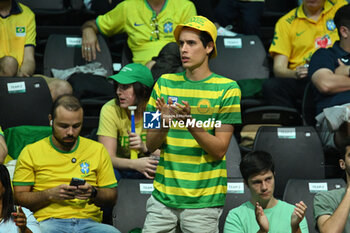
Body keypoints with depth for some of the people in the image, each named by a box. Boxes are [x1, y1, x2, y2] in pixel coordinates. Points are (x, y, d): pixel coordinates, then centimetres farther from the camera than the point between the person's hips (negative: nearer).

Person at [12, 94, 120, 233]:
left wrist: (93, 193, -5)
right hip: (49, 221, -2)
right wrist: (51, 194, -10)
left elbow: (112, 197, 17)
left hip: (89, 221, 3)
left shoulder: (98, 150, 16)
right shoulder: (31, 152, 10)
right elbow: (18, 197, 6)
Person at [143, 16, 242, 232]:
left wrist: (191, 123, -22)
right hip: (163, 196, 3)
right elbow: (151, 145, 6)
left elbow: (219, 150, -8)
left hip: (204, 200, -3)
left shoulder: (227, 88, -3)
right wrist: (164, 123, -14)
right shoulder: (165, 83, 8)